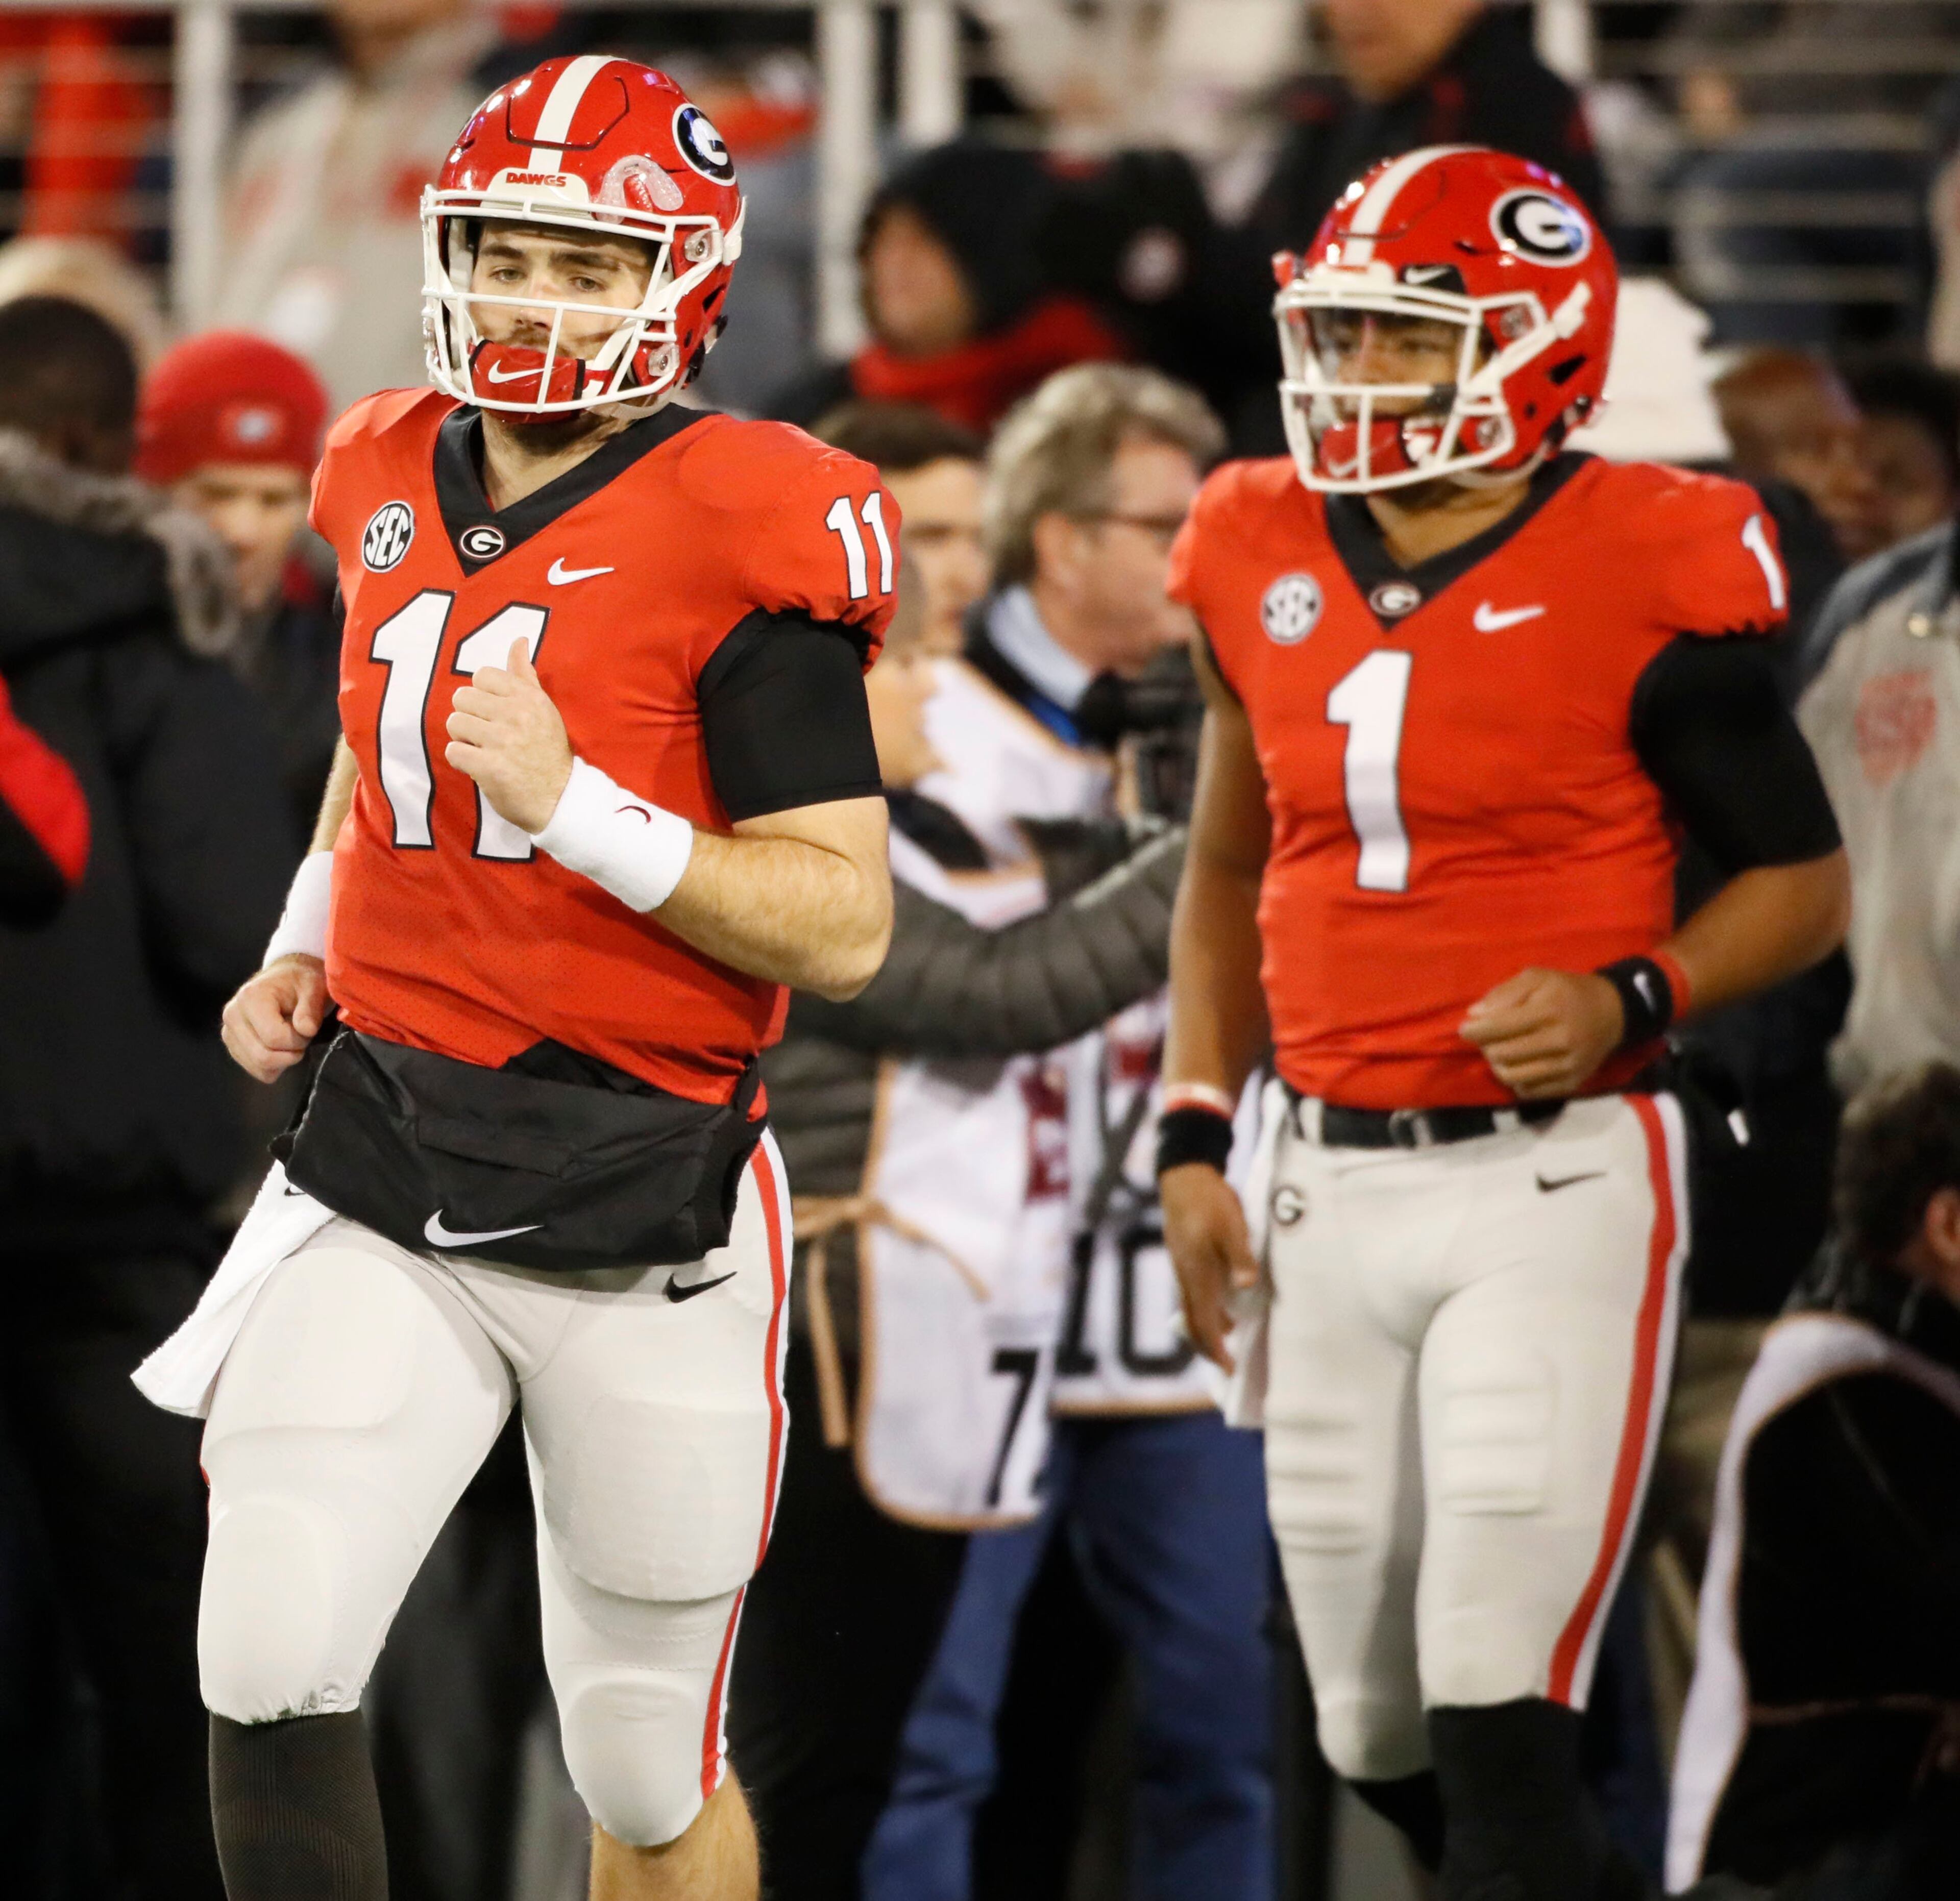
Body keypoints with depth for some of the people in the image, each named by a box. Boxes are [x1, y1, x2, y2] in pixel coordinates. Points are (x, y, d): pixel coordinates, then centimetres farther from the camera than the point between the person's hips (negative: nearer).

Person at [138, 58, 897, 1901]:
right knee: (269, 1674, -14)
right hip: (383, 1161, 4)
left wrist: (577, 805, -22)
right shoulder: (393, 488, 8)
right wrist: (304, 947, 13)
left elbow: (844, 922, -13)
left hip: (643, 1197, -4)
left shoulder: (743, 539, -11)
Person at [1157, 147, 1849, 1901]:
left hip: (1556, 1178, -6)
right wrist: (1195, 1136, 11)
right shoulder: (1269, 561, 6)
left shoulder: (1638, 578, -8)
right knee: (1379, 1732, 10)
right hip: (1332, 1185, 6)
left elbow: (1804, 881, 1)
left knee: (1499, 1711, -13)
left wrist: (1627, 999, -16)